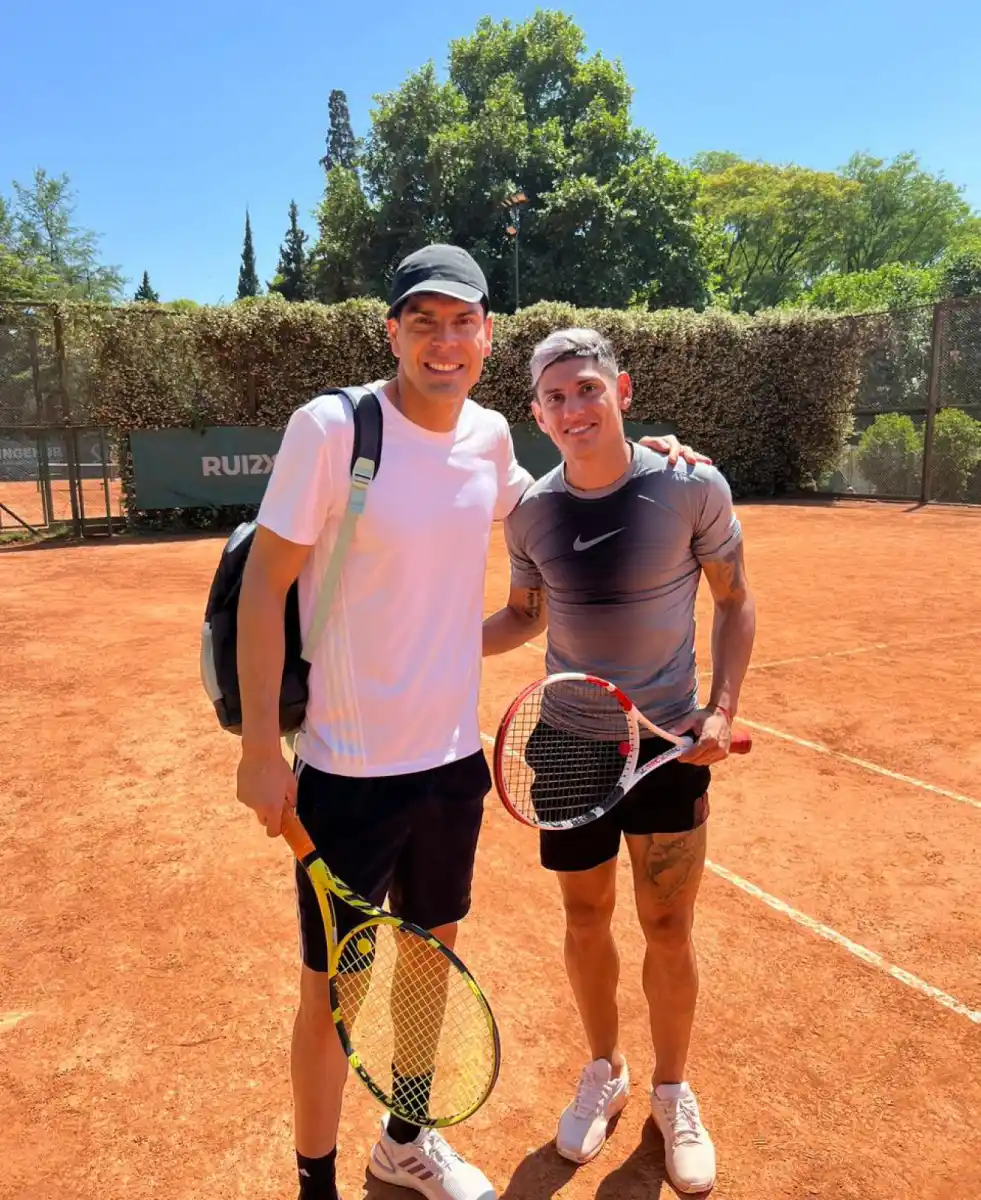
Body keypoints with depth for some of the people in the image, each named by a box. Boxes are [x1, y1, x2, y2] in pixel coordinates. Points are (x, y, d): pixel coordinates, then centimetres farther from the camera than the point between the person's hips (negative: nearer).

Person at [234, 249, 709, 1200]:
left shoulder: (489, 434, 1)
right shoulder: (331, 427, -15)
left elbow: (526, 501, 24)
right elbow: (263, 587, -12)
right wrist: (260, 748, -13)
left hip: (454, 760, 6)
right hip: (348, 770, -5)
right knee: (330, 993, 10)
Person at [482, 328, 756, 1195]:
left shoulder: (693, 487, -12)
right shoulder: (531, 512, -5)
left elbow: (736, 603, -1)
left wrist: (723, 709, -12)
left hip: (670, 743, -2)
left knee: (668, 926, 9)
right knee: (585, 917, 15)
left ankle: (672, 1091, 36)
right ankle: (605, 1071, 42)